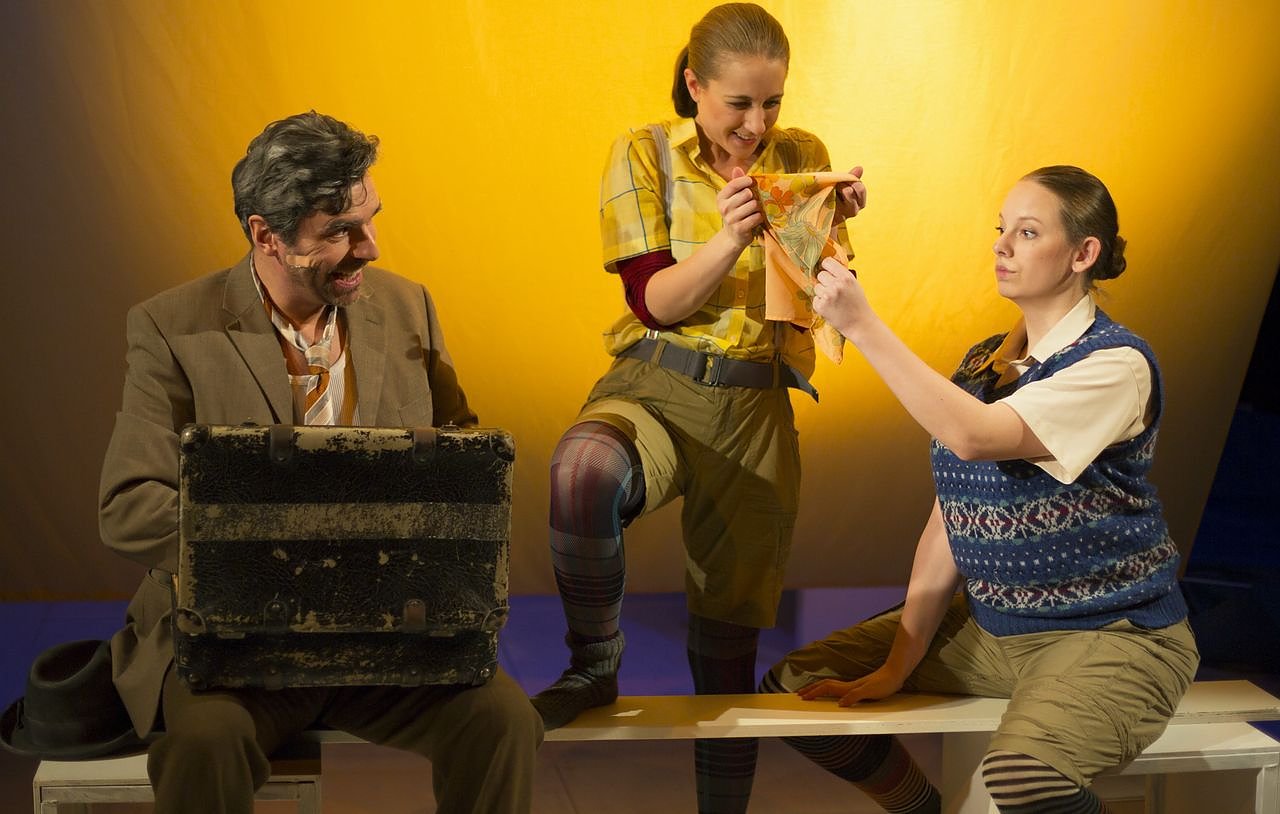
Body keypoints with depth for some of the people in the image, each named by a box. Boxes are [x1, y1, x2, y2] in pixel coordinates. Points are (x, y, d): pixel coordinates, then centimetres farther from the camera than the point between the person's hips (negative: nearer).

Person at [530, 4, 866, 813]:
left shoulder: (801, 156, 6)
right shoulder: (643, 155, 0)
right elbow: (654, 301, -6)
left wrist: (833, 224, -14)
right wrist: (728, 241, -22)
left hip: (756, 408, 2)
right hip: (654, 387, -2)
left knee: (728, 646, 5)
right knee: (582, 474, -37)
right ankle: (595, 668, -14)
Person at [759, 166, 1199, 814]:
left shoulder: (1117, 364, -15)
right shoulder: (982, 364, 9)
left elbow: (973, 436, -30)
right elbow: (950, 520, 5)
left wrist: (862, 326, -28)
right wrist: (900, 662, -2)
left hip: (1109, 634, -8)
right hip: (990, 625, 8)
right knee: (794, 684, 2)